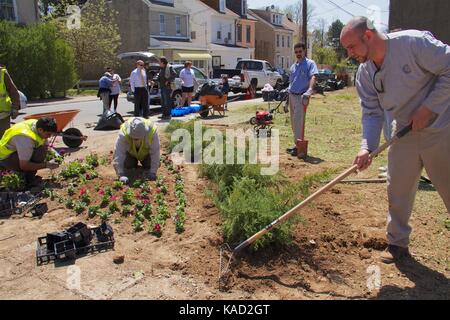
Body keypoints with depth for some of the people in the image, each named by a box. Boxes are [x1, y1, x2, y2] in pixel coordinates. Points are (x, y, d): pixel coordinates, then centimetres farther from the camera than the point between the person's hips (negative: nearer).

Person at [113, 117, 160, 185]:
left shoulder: (152, 132, -40)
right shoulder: (124, 133, -40)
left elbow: (155, 153, -33)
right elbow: (118, 154, -39)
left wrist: (153, 172, -34)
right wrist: (121, 174, -44)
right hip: (130, 153, 0)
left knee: (149, 166, -13)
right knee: (127, 167, -13)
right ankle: (133, 164, 21)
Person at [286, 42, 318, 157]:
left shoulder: (310, 63, -4)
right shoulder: (293, 66, 19)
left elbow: (313, 77, -20)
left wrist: (309, 90, -38)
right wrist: (287, 98, 20)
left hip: (301, 97, -8)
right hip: (292, 96, 8)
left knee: (298, 122, -10)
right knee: (293, 122, 12)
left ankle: (299, 146, -5)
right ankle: (296, 144, 21)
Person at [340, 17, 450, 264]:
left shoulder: (414, 42, -19)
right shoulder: (364, 74, -1)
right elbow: (371, 113, -1)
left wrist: (427, 107, -20)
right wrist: (367, 147, -14)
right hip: (405, 133, 6)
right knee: (397, 189, 8)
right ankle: (398, 244, 25)